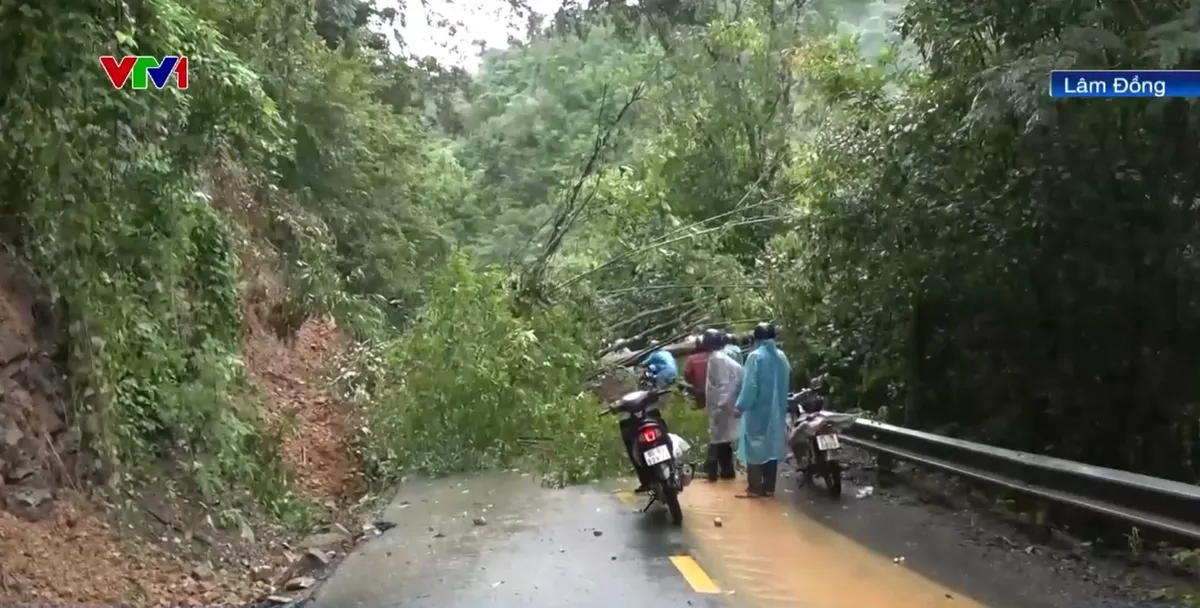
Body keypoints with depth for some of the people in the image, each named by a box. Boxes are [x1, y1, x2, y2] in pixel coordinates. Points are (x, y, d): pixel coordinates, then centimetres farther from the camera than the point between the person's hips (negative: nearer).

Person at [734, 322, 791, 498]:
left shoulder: (756, 356, -14)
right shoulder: (781, 357, 6)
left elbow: (750, 385, -17)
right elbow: (785, 384, 12)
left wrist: (741, 406, -11)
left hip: (757, 410, -6)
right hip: (776, 410, 6)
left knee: (754, 447, -2)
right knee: (772, 447, 10)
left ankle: (754, 488, -2)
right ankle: (768, 487, 13)